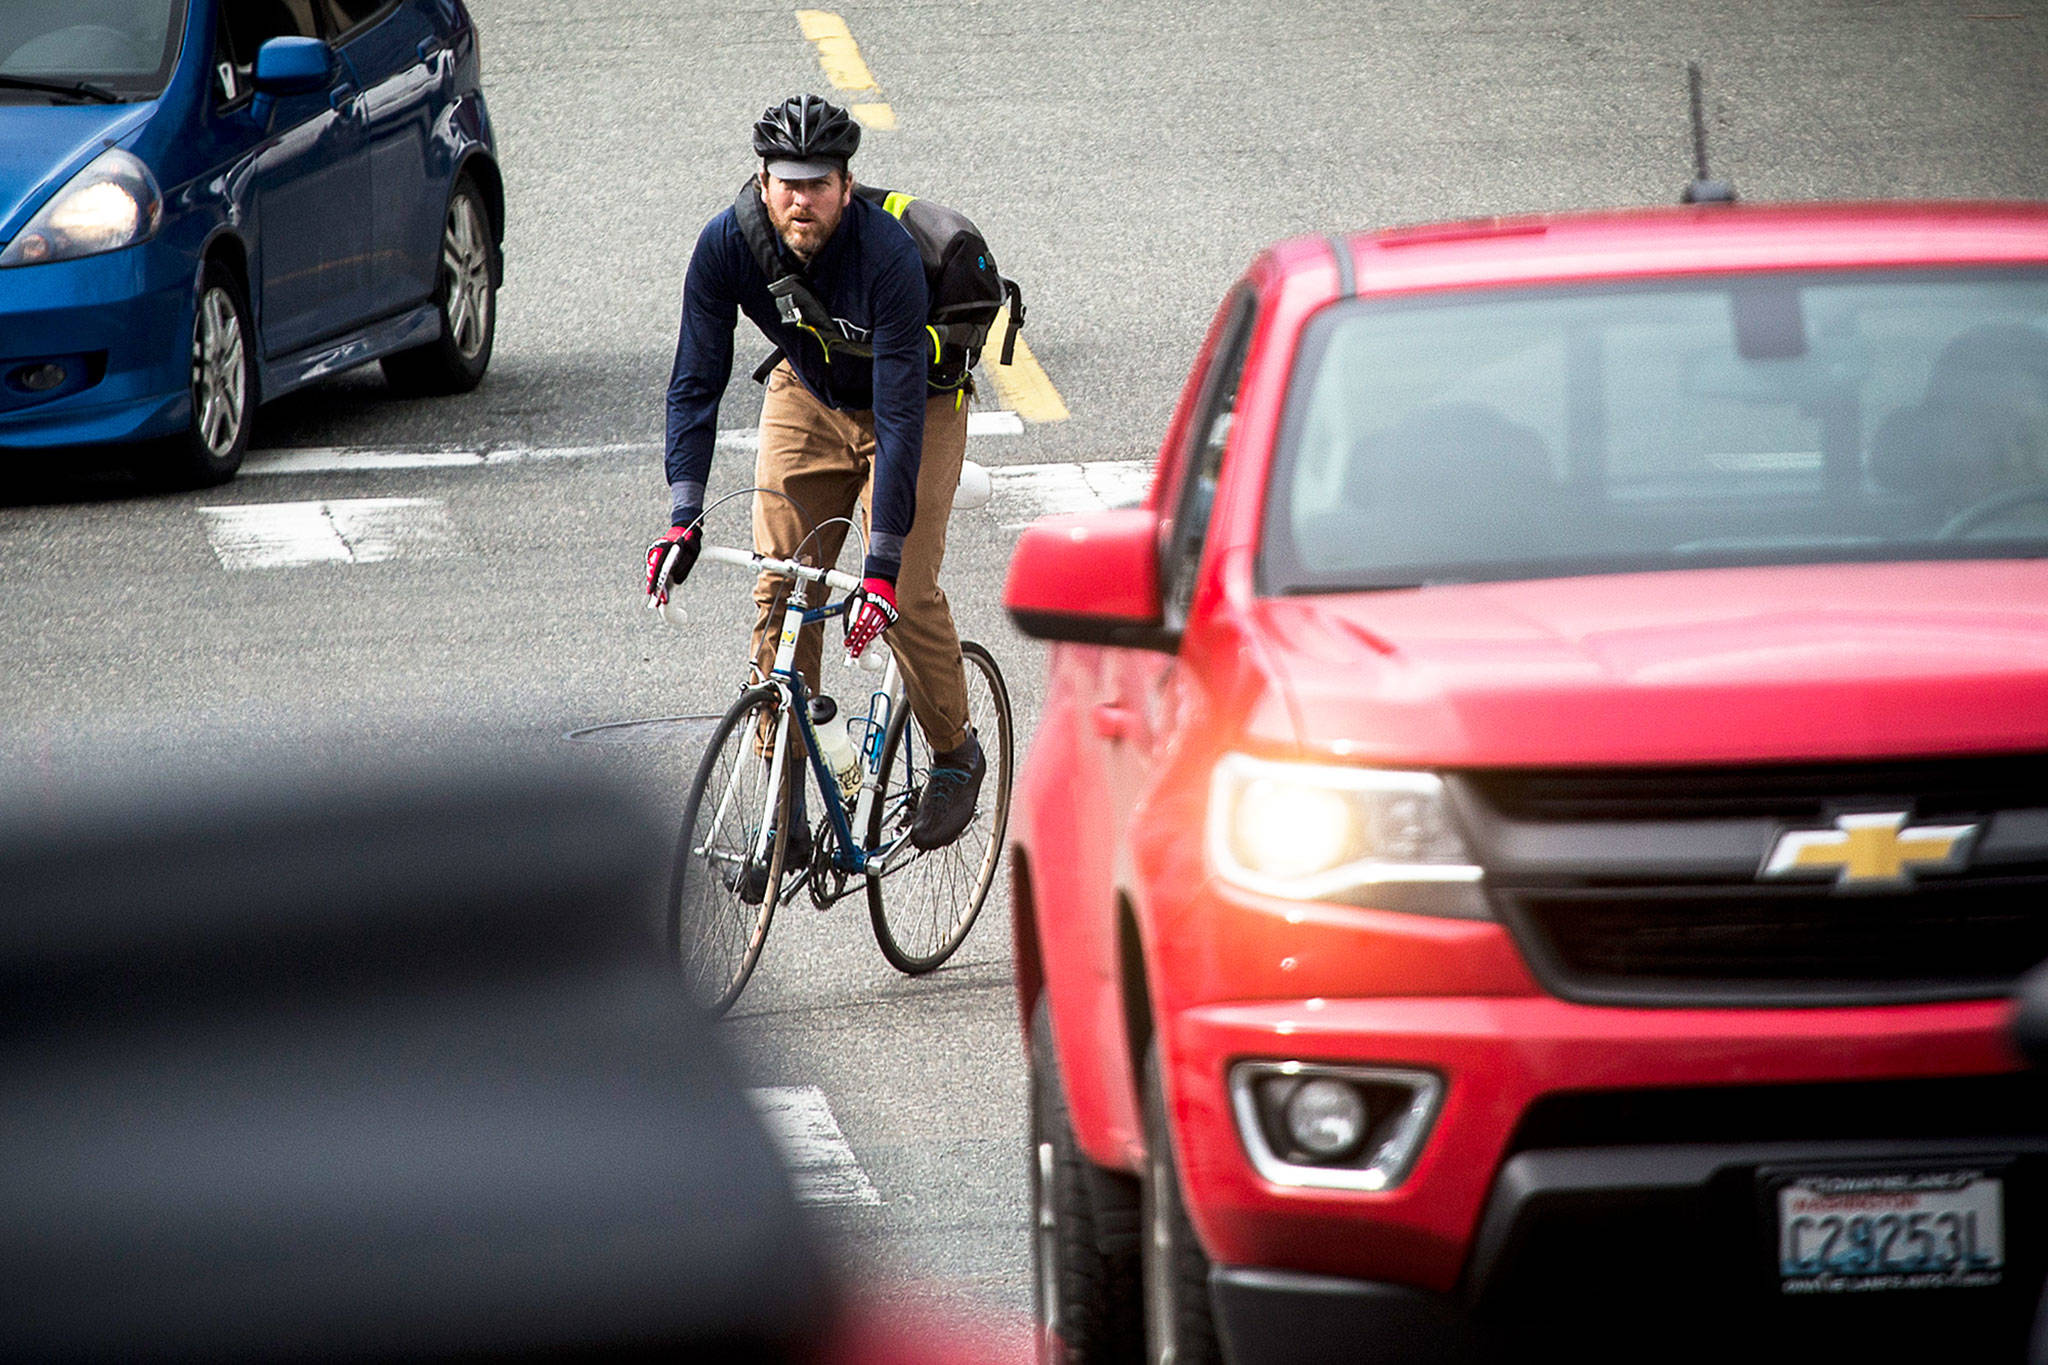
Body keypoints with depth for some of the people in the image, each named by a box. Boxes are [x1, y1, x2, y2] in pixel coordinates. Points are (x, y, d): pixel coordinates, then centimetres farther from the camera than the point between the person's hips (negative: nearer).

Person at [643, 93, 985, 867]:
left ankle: (955, 754, 11)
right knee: (779, 592, -8)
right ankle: (784, 805, -1)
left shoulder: (887, 255, -36)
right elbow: (696, 379, -22)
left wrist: (882, 561, -42)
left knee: (906, 595, -15)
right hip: (808, 398, 4)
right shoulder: (727, 245, -25)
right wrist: (684, 516, -33)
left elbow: (900, 414, -37)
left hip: (920, 403, -4)